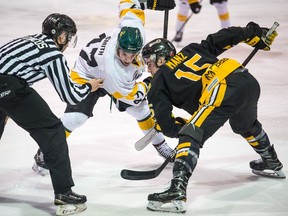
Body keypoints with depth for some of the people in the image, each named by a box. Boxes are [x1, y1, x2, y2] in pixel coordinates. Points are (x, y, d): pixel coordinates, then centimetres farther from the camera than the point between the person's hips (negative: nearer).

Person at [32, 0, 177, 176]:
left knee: (140, 108, 6)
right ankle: (44, 154, -9)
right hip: (87, 75, -7)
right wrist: (148, 87, -10)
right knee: (77, 115, -23)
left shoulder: (135, 27, -33)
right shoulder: (112, 67, -44)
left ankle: (160, 144, 29)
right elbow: (131, 96, -27)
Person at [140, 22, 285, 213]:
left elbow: (167, 126, 8)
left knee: (190, 137, -7)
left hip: (222, 92, -7)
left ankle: (177, 192, -23)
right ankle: (272, 164, 56)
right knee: (246, 125, 36)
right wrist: (254, 33, 29)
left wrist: (184, 126, 28)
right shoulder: (190, 50, 28)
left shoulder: (158, 84, 14)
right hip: (249, 81, 8)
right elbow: (221, 39, 20)